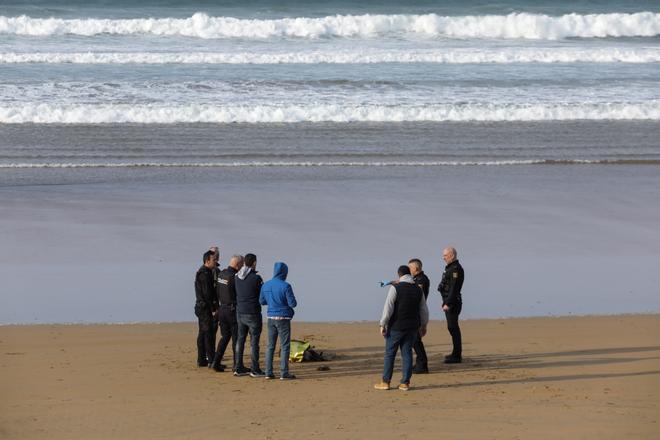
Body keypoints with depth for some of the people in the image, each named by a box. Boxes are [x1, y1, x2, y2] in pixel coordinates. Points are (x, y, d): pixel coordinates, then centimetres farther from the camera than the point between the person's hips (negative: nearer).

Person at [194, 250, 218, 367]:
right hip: (206, 308, -11)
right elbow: (207, 294, -20)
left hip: (200, 307, 11)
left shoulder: (201, 272, 16)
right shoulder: (205, 274, -16)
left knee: (202, 334, 13)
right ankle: (212, 361, -9)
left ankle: (201, 360, 17)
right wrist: (213, 309, -17)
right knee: (208, 334, -9)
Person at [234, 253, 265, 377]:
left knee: (240, 339, 12)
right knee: (254, 341, -1)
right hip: (253, 312, -6)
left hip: (240, 312, 6)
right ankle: (255, 369, 0)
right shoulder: (256, 278, -15)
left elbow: (235, 293, 11)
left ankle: (238, 368, 15)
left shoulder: (237, 277, 4)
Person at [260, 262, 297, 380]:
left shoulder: (266, 285, 3)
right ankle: (284, 373, -2)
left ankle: (268, 372, 9)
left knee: (270, 346, 11)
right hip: (283, 318, -5)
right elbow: (293, 303, -13)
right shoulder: (285, 286, -14)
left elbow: (262, 301, 13)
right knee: (285, 346, 0)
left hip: (271, 318, 5)